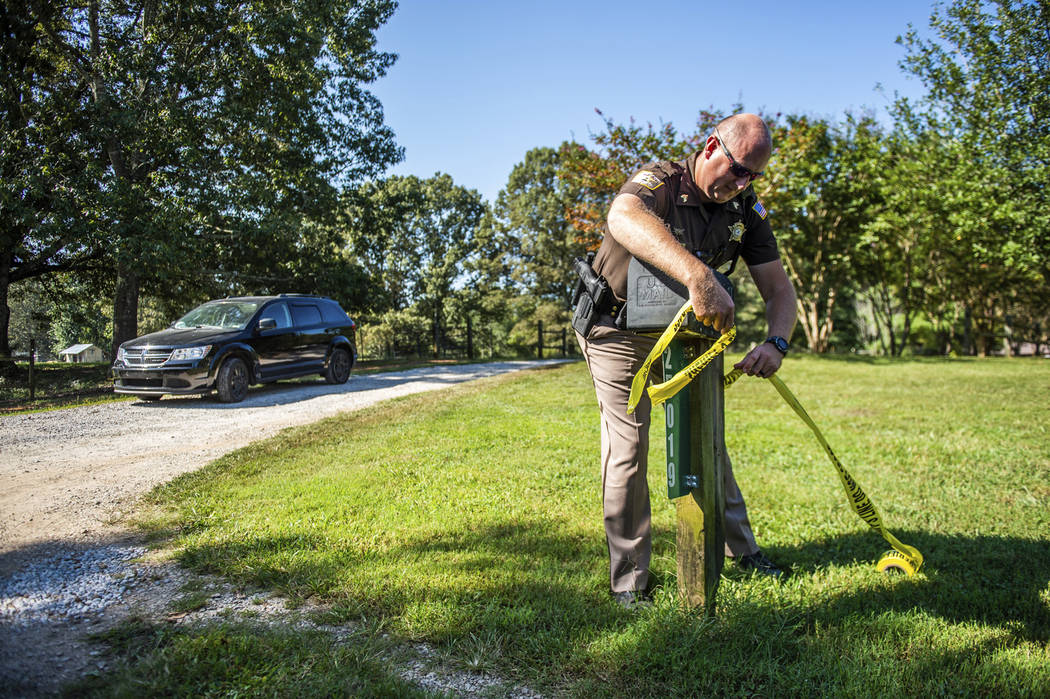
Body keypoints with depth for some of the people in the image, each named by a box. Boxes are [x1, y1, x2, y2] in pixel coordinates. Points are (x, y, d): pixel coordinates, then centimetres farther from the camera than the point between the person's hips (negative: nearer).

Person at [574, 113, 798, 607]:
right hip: (618, 331, -5)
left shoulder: (745, 209, -8)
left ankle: (740, 547, 31)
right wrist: (698, 275, -66)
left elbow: (779, 288, -9)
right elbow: (622, 218, -52)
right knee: (627, 448, -6)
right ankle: (629, 579, 8)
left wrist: (776, 343, -31)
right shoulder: (659, 181, -26)